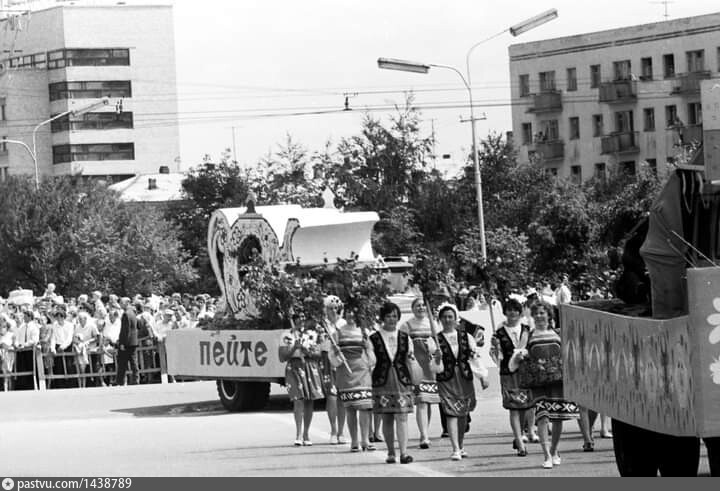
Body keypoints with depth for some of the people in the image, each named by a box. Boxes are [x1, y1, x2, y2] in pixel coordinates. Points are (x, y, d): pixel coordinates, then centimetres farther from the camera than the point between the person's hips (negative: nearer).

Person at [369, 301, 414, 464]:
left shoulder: (404, 338, 8)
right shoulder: (374, 339, 2)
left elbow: (410, 359, 18)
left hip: (402, 379, 1)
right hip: (382, 381, -1)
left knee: (402, 417, -8)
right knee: (387, 419, 4)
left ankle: (404, 452, -13)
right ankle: (391, 452, 13)